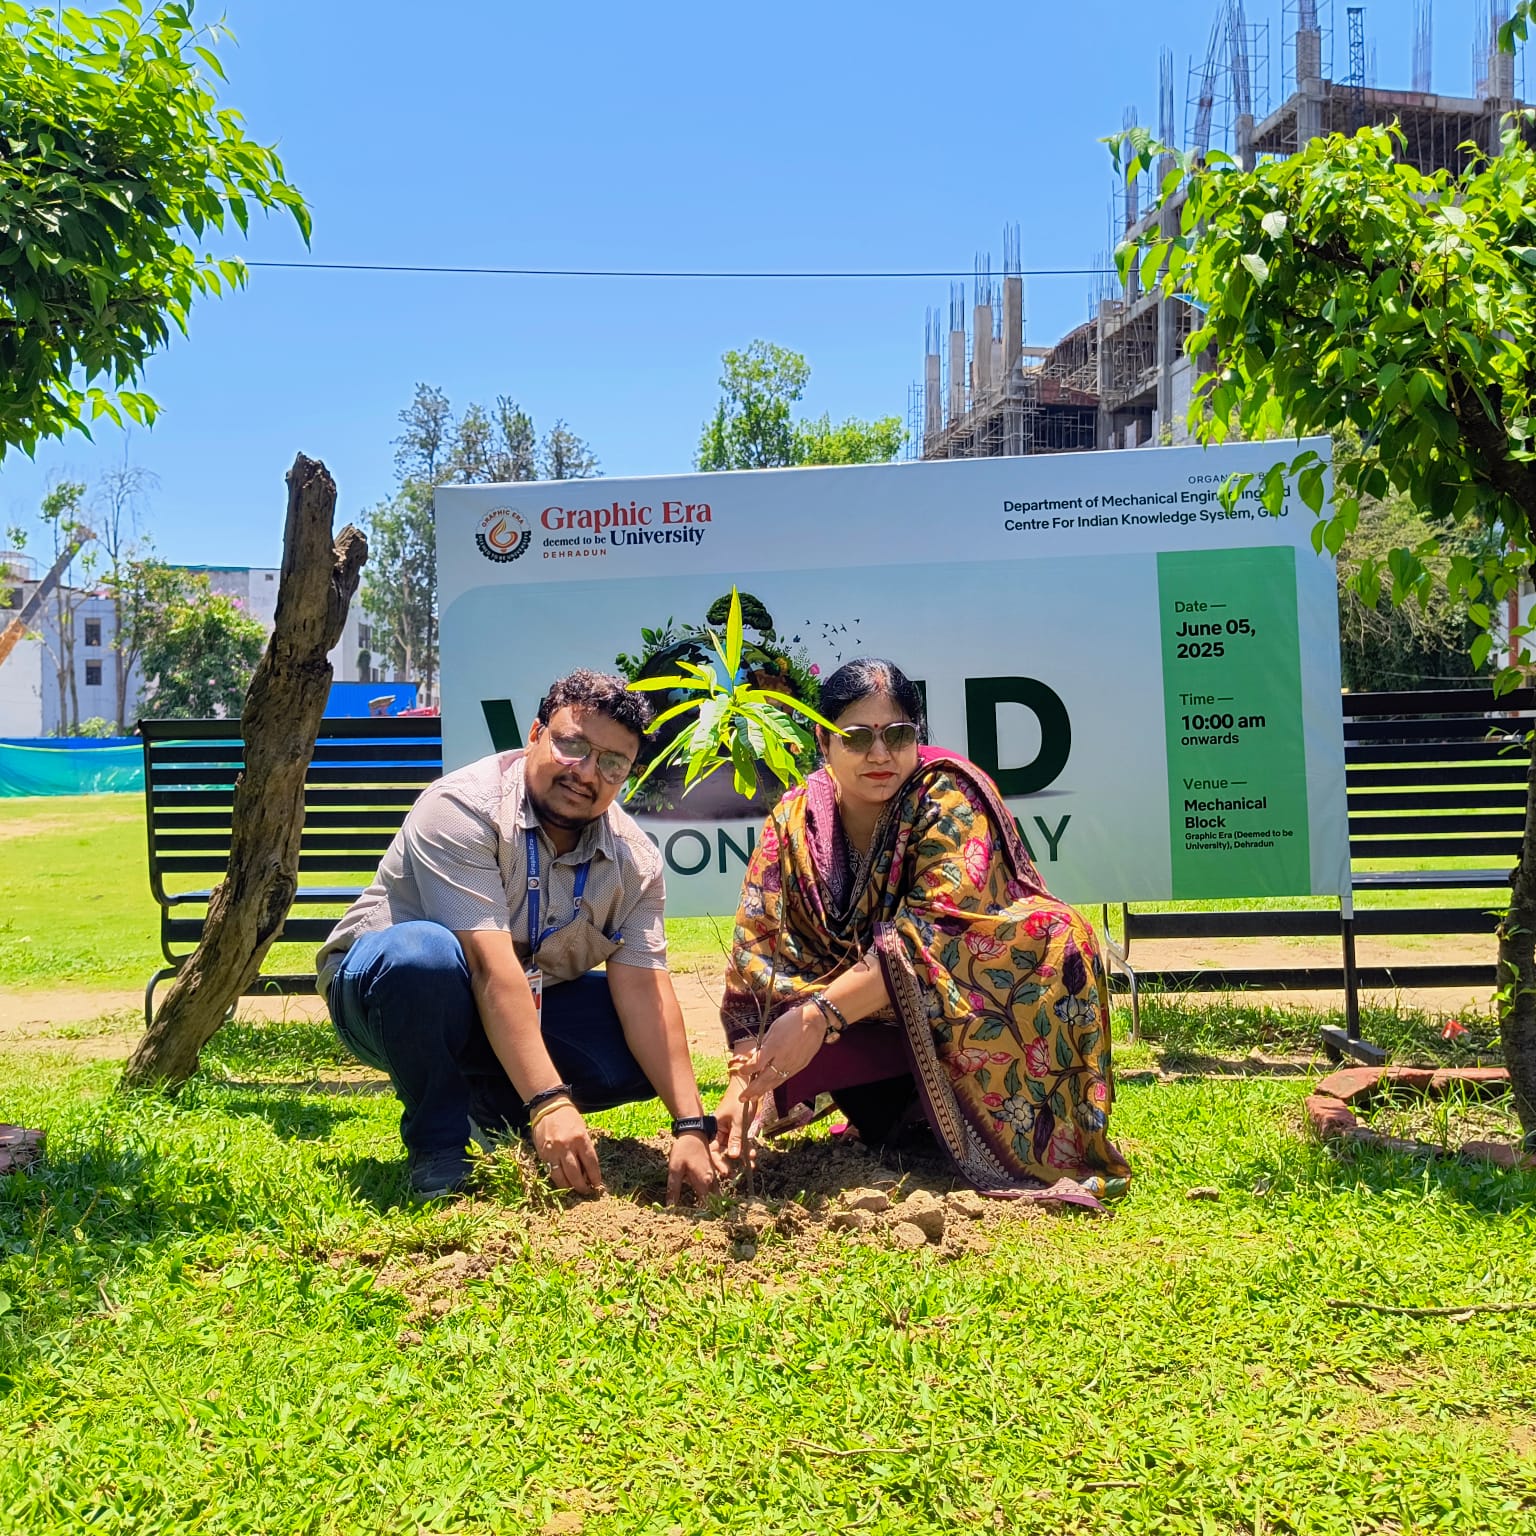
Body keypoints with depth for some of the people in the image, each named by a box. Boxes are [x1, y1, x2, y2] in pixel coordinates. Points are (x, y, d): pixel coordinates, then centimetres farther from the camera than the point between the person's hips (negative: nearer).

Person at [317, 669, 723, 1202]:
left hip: (525, 1009, 5)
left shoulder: (634, 859, -7)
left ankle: (492, 1114, 6)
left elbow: (642, 989, -15)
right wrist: (549, 1103, -40)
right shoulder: (462, 807, -25)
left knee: (650, 1046, -17)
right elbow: (490, 963, -34)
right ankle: (439, 1144, -15)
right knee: (424, 954, -39)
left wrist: (691, 1127, -25)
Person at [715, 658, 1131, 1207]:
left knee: (1051, 936, -30)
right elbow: (757, 958, -10)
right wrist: (746, 1082, -24)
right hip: (880, 1032, 4)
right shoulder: (794, 824, -6)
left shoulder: (948, 795, -17)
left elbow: (941, 928, -31)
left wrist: (819, 1016, -38)